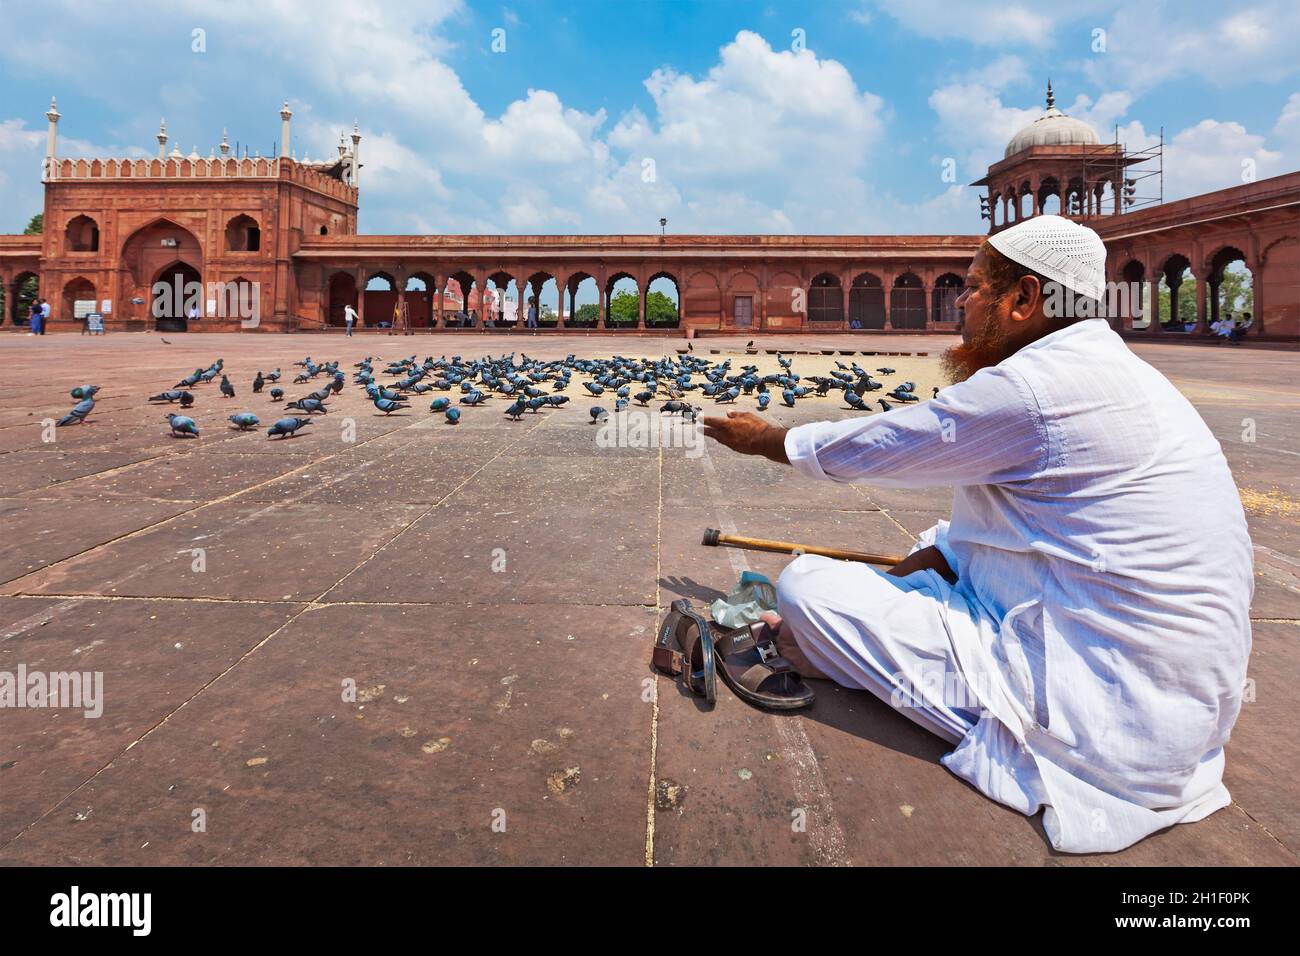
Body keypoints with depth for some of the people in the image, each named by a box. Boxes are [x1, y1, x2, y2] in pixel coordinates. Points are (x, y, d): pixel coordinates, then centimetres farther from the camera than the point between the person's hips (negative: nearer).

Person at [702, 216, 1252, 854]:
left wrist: (764, 439, 9)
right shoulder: (1103, 371, 11)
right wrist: (935, 556, 6)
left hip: (1101, 717, -10)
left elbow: (864, 449, -8)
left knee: (805, 584, -14)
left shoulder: (1029, 387, -20)